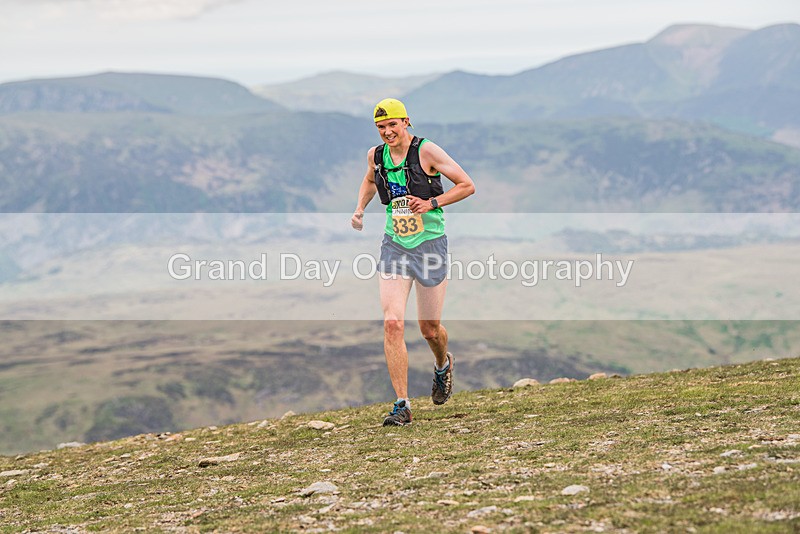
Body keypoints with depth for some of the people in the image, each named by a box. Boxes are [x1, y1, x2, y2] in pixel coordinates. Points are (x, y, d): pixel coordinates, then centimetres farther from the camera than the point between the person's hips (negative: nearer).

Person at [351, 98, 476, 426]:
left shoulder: (427, 151, -12)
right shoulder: (375, 155, 2)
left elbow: (467, 186, -8)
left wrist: (431, 203, -18)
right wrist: (360, 208, 9)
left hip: (430, 244, -3)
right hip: (394, 245, 3)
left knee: (429, 330, 7)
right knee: (392, 324, -14)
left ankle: (443, 365, 45)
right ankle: (402, 406, -11)